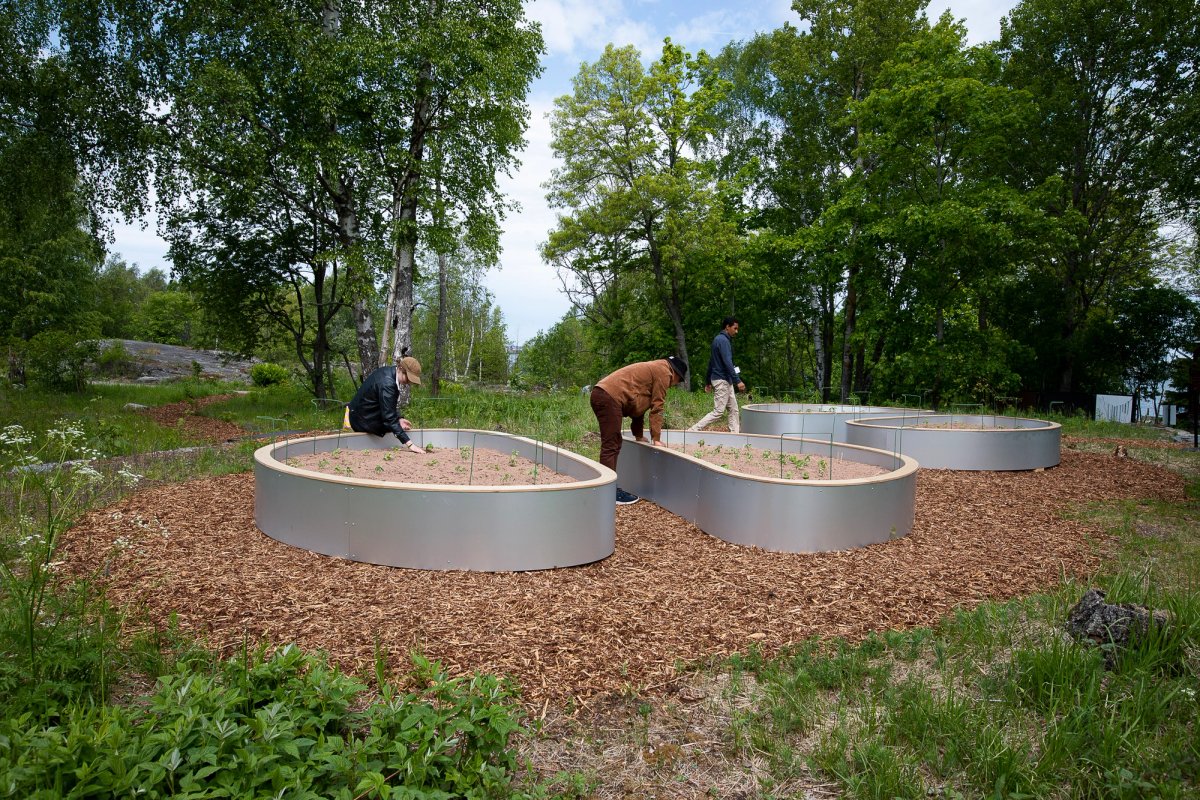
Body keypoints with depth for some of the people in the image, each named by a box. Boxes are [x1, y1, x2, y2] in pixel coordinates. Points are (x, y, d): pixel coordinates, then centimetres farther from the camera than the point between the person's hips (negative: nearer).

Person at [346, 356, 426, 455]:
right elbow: (389, 418, -34)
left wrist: (399, 419, -3)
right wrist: (409, 443, -36)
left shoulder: (389, 372, -3)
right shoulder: (387, 383, -32)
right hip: (363, 420, -9)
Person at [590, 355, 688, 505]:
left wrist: (639, 435, 31)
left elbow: (639, 405, 30)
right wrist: (656, 439, 2)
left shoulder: (653, 370, 30)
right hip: (609, 397, -10)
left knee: (612, 445, 14)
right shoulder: (664, 372, 1)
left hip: (601, 394, 10)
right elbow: (656, 407, -3)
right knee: (610, 446, -10)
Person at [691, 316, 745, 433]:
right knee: (718, 411, -10)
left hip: (726, 381, 10)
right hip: (722, 380, -10)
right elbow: (728, 362, -23)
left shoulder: (718, 339, 16)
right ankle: (692, 431, -10)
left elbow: (711, 362, 20)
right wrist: (737, 381, -25)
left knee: (733, 410, 9)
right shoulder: (723, 340, -14)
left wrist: (708, 381, 23)